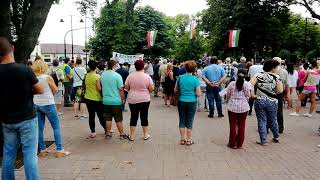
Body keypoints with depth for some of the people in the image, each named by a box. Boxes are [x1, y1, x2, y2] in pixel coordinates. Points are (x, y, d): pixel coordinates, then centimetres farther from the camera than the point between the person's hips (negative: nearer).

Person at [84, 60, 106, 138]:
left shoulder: (87, 76, 4)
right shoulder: (97, 76, -15)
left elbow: (86, 86, 10)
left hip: (88, 98, 5)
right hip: (96, 99, -5)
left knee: (91, 115, 9)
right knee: (101, 115, 7)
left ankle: (93, 132, 13)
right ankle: (106, 129, 22)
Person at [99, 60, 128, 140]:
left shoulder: (102, 75, 2)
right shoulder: (117, 75, -13)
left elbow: (99, 88, 9)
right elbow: (121, 89, -12)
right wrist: (123, 99, 0)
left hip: (105, 101, 4)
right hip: (116, 101, -4)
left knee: (108, 118, 14)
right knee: (119, 119, 7)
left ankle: (108, 134, 22)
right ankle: (122, 134, 17)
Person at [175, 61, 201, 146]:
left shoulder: (180, 77, -3)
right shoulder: (195, 79, -10)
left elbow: (175, 90, 5)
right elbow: (199, 94, -11)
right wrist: (193, 92, 8)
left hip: (181, 101, 2)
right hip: (192, 102, -2)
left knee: (182, 120, 12)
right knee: (189, 121, 8)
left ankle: (182, 139, 20)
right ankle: (189, 140, 17)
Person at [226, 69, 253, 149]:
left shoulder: (231, 84, -5)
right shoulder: (248, 84, -6)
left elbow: (228, 95, 3)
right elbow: (251, 95, -1)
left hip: (232, 107, 0)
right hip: (244, 107, 1)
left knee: (233, 125, 8)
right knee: (241, 125, 10)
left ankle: (232, 143, 16)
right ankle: (240, 144, 18)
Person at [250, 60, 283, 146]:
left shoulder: (258, 75, -2)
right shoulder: (276, 77, -5)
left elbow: (250, 84, -14)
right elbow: (280, 91, -10)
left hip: (260, 101, 0)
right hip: (272, 102, 0)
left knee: (262, 121, 6)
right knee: (273, 121, 18)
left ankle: (263, 140, 11)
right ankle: (276, 137, 38)